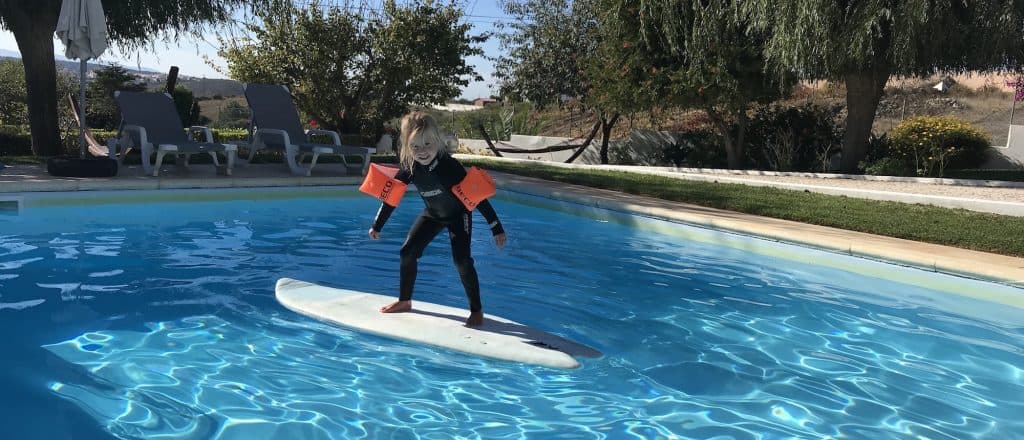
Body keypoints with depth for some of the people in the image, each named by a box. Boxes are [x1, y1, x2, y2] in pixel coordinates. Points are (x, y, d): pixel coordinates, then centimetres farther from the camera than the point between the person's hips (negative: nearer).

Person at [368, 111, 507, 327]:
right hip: (432, 214, 5)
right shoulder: (409, 167, -21)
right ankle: (404, 301, 21)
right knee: (408, 252, 1)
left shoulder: (449, 165, -35)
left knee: (461, 260, -18)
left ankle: (476, 311, -3)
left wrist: (496, 228, -30)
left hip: (458, 214, -5)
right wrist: (377, 226, 1)